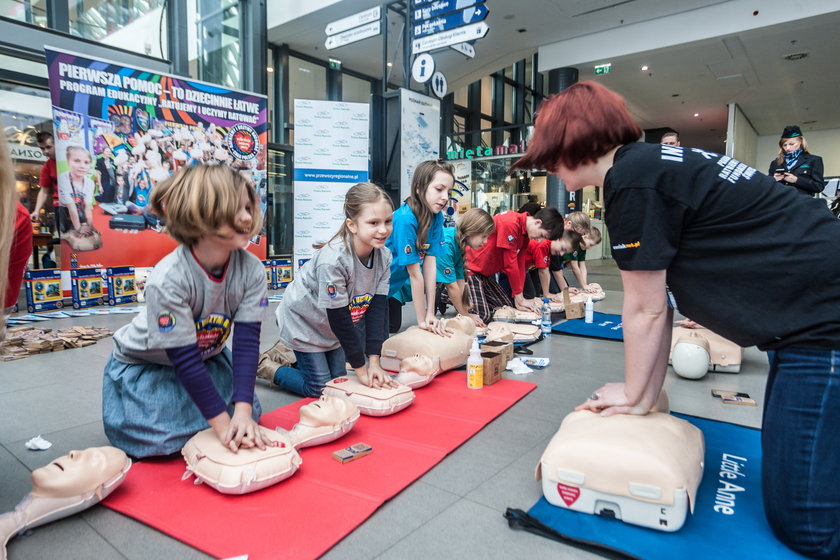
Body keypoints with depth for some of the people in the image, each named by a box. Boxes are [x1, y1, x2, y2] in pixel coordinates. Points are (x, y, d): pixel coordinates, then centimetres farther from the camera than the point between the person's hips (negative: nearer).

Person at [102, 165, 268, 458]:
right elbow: (184, 360, -31)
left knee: (246, 415, -7)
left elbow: (247, 342, -23)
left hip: (207, 357, 4)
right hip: (146, 366, -3)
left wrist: (243, 411, -31)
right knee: (161, 441, -12)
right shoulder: (167, 280, -34)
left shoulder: (251, 270, -23)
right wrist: (222, 423, -30)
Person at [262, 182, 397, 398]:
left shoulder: (384, 256, -16)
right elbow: (339, 318, -31)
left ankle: (288, 354, 35)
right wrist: (361, 370, -23)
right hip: (303, 320, -6)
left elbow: (377, 309, -15)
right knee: (320, 388, -2)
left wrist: (374, 363, -18)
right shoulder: (333, 259, -36)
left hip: (335, 325, 7)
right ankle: (266, 367, 20)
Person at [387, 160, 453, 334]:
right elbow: (415, 273, -27)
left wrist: (430, 314, -15)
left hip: (395, 283, 7)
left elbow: (430, 264, -13)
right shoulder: (405, 219, -32)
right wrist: (422, 320, -20)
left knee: (393, 327, 18)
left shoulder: (437, 217, -11)